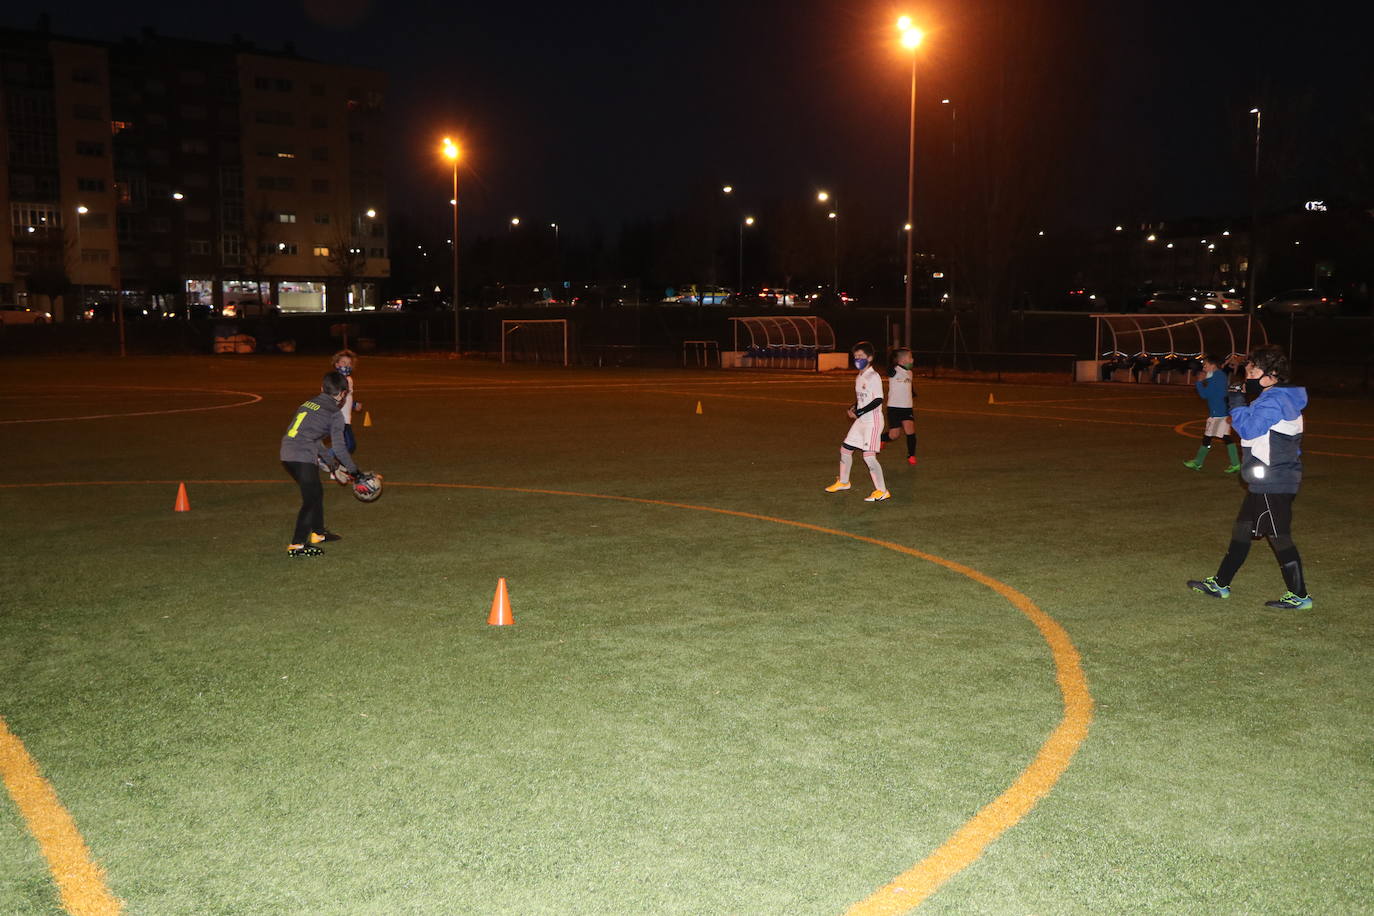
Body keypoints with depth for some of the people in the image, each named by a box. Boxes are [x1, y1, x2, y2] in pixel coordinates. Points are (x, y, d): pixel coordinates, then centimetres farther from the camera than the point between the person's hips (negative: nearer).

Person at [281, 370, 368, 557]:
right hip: (303, 457, -8)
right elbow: (339, 447, -6)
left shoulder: (308, 404, 19)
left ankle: (318, 533, 36)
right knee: (311, 500, -2)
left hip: (287, 454, 8)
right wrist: (354, 471, 4)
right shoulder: (335, 414, -4)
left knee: (316, 492, 22)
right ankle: (296, 545, -5)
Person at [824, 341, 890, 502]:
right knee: (845, 448, 15)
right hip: (861, 421, 9)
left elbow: (878, 400, -20)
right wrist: (853, 408, 1)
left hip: (873, 421, -9)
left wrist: (858, 413, -20)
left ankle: (882, 491, -8)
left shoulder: (874, 376, -14)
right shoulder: (858, 377, 13)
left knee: (869, 456, -15)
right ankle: (843, 482, 35)